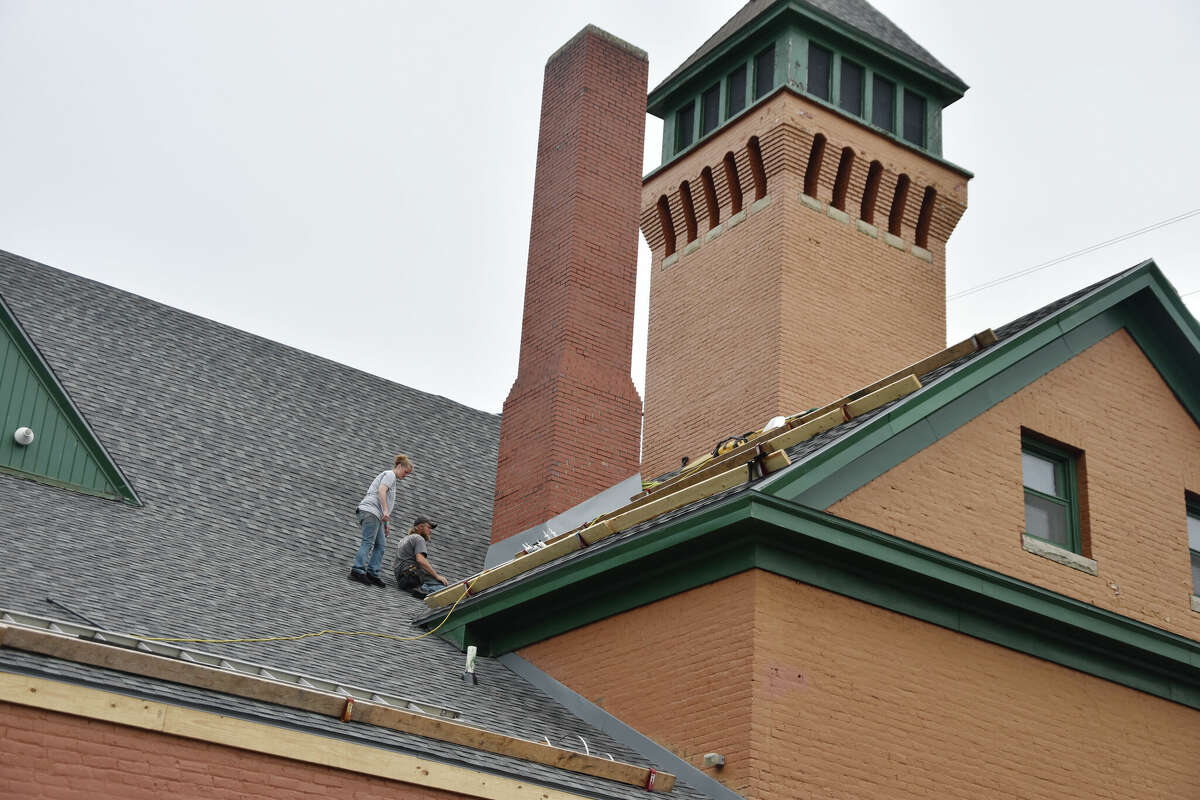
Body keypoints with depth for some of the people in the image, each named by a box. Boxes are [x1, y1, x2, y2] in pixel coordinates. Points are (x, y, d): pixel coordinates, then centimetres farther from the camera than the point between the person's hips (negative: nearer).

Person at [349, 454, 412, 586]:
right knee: (368, 542, -17)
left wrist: (385, 523, 28)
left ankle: (372, 573, -5)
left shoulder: (390, 477, 31)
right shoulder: (390, 474, 2)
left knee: (381, 545, 1)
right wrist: (386, 511, -23)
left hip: (376, 515, 10)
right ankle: (358, 570, -24)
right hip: (370, 510, -10)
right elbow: (381, 490, -15)